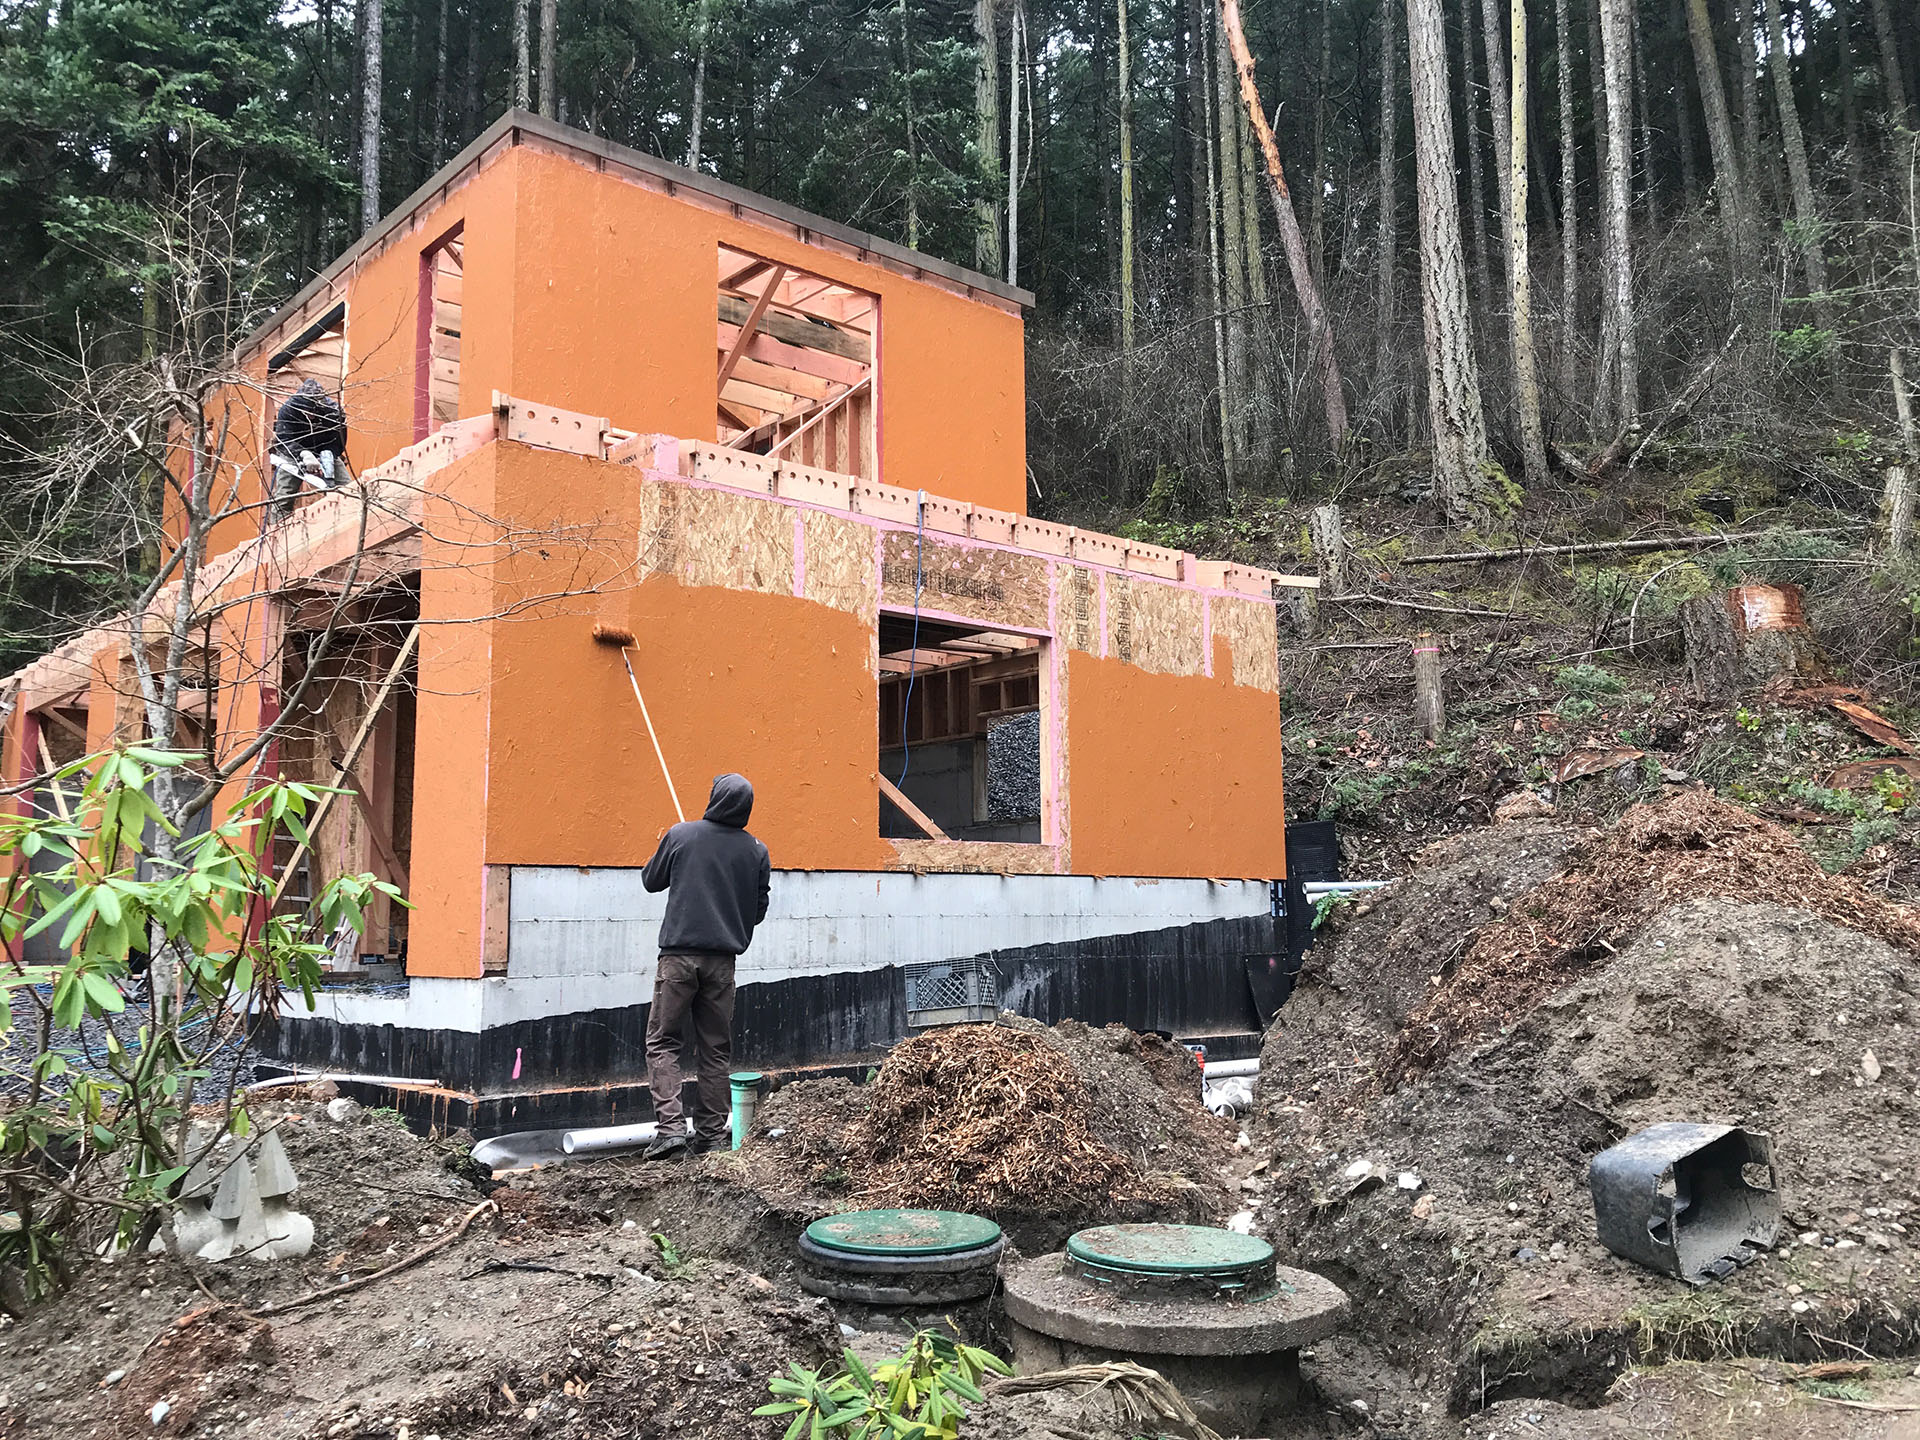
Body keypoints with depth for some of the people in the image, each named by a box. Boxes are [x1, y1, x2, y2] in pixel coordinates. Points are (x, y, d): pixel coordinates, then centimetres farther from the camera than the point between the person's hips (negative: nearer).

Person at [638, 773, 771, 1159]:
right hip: (723, 960, 3)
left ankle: (671, 1127, -9)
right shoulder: (756, 851, 3)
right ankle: (711, 1134, 12)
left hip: (679, 954, -2)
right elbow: (759, 909, 10)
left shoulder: (681, 835, -3)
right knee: (715, 1048, 10)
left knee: (662, 1041, 4)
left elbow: (651, 880, 10)